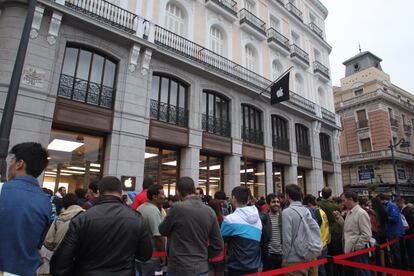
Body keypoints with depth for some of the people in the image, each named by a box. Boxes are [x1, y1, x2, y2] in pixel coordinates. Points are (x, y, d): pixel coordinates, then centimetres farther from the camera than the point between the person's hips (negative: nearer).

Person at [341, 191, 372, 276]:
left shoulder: (361, 213, -17)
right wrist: (338, 218, 4)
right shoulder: (349, 212, 10)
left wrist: (355, 247, -16)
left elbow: (366, 235, -21)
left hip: (358, 251, -9)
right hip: (348, 250, 9)